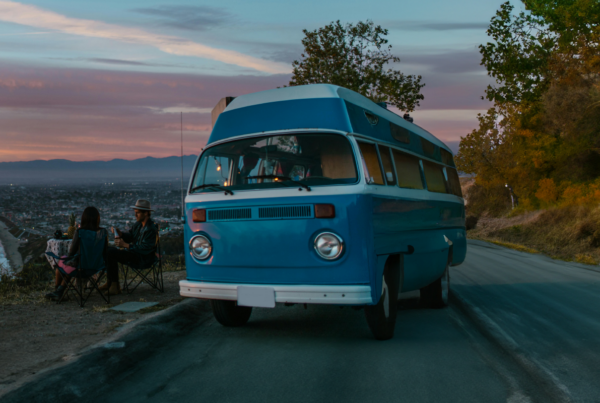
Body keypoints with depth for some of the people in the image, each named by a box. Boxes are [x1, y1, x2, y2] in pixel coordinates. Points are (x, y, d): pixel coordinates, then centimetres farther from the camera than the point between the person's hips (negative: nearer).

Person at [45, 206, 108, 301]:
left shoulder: (79, 231, -19)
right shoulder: (104, 232, -10)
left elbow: (72, 251, -12)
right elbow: (105, 251, -3)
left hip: (80, 265, -4)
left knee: (60, 262, 30)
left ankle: (57, 291, 46)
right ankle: (60, 291, 40)